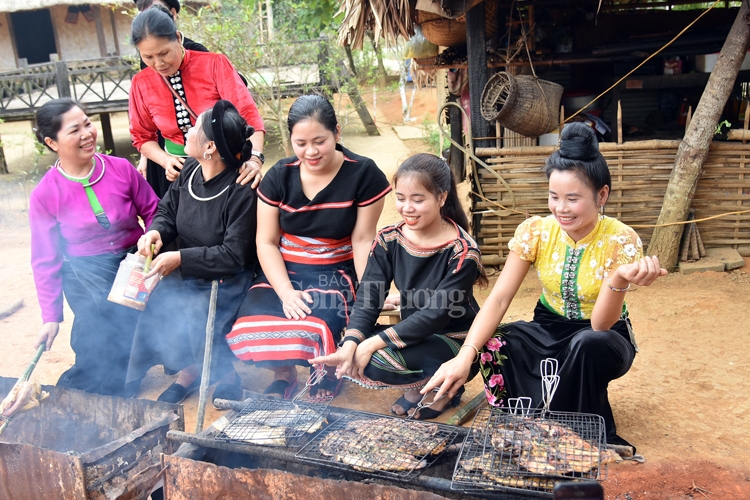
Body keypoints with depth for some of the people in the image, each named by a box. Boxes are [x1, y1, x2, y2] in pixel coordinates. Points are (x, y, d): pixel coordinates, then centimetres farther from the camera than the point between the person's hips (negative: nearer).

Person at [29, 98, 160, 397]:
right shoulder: (44, 195, -5)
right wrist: (51, 317, 2)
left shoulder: (121, 169, -3)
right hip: (87, 273, -2)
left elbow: (152, 212, 7)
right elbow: (45, 261, 1)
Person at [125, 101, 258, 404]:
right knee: (150, 313, -13)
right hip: (186, 275, 7)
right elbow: (168, 210, 15)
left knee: (195, 320, -27)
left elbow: (235, 256, -21)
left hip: (225, 280, -7)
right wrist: (156, 232, -9)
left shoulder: (242, 191, -22)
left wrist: (179, 259, -21)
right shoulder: (190, 171, 0)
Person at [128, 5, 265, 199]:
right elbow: (142, 136, 8)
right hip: (180, 171, 2)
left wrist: (254, 157, -33)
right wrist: (166, 160, -11)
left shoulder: (215, 64, -11)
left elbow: (247, 114, -18)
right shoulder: (141, 83, -3)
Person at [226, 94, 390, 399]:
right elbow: (266, 242, 0)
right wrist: (286, 293, -14)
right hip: (282, 272, 3)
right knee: (250, 327, -24)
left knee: (316, 326, -32)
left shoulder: (364, 174, -8)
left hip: (336, 273, -2)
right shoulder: (279, 177, -1)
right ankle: (284, 374, 11)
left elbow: (362, 240, -6)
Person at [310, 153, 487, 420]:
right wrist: (350, 345, -28)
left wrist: (373, 343, -29)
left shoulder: (462, 252, -19)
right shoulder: (388, 240, -5)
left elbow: (436, 315, -25)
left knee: (375, 360, -28)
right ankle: (419, 385, 5)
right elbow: (368, 298, -10)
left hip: (454, 340, -6)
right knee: (353, 355, -18)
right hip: (412, 335, 6)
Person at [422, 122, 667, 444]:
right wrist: (465, 356, -33)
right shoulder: (535, 231, -12)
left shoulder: (622, 241, -19)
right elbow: (498, 299, -19)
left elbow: (600, 325, -25)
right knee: (493, 345, -29)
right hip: (549, 331, 2)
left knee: (587, 344, -38)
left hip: (601, 341, -2)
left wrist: (619, 279, -46)